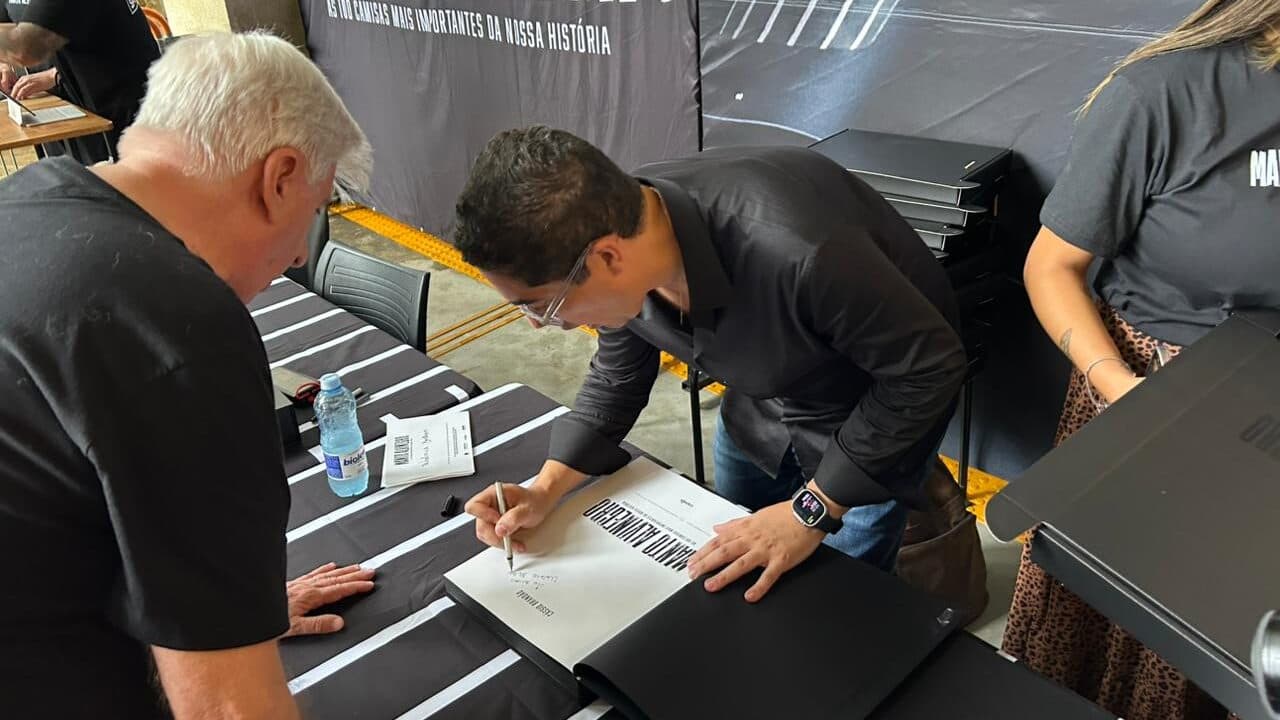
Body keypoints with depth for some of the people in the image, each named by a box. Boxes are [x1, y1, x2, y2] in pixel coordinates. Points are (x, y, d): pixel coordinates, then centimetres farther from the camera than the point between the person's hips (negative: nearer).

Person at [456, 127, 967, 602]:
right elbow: (619, 375, -2)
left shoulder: (794, 254, -45)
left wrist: (811, 511, -27)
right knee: (729, 582, 19)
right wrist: (546, 489, -14)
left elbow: (930, 366, -28)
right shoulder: (617, 227, -22)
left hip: (883, 403, -5)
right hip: (763, 397, 6)